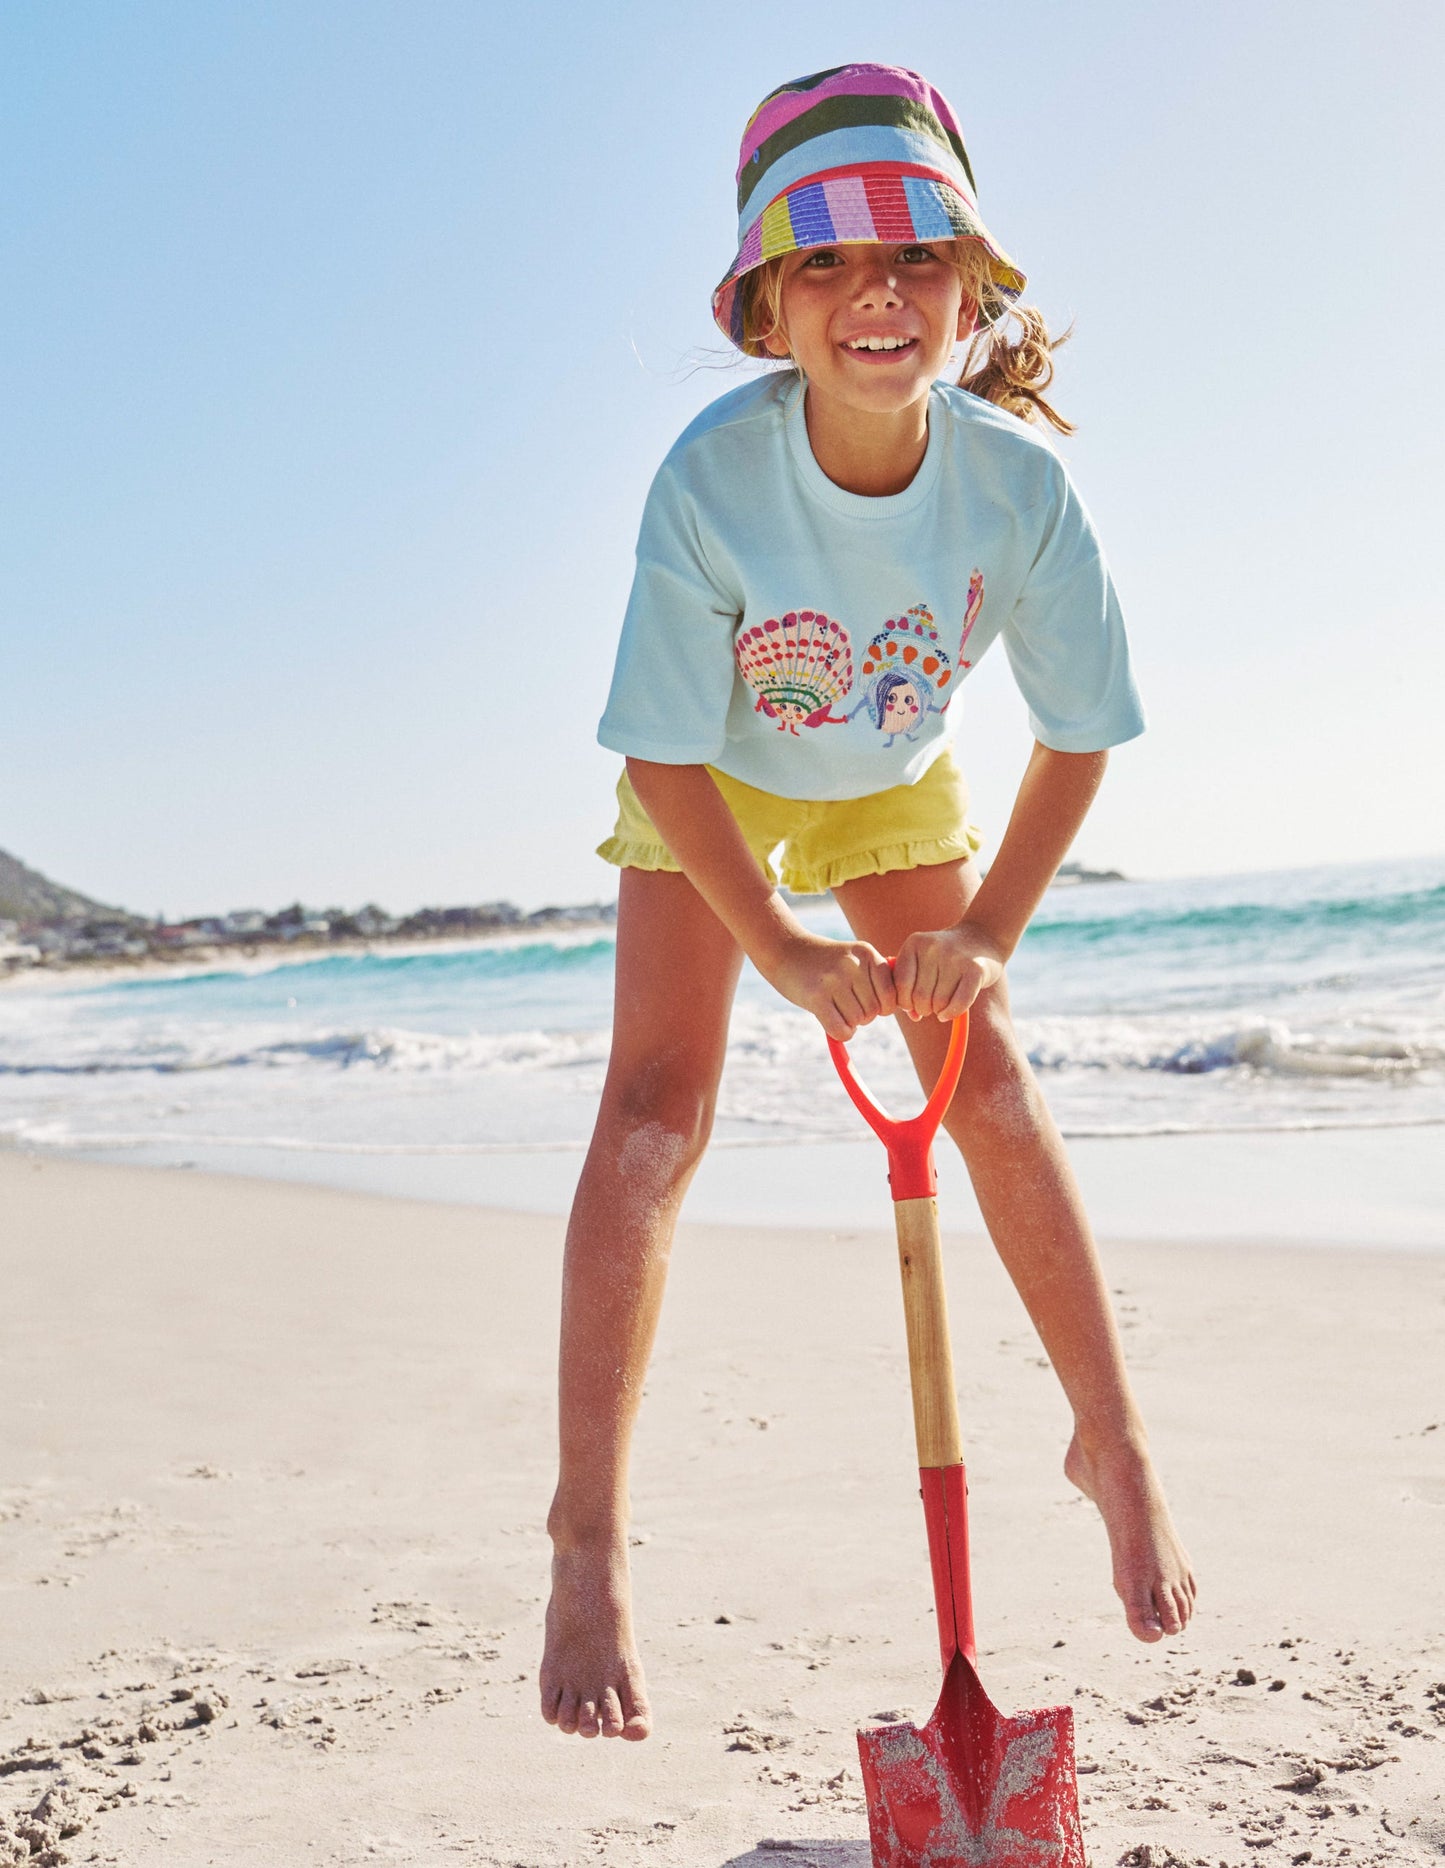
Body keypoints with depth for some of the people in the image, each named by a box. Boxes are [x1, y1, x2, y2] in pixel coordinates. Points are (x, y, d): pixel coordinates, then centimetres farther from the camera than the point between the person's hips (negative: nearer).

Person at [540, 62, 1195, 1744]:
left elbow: (1078, 733, -17)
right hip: (714, 796, -2)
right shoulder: (712, 480, -35)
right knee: (655, 1112, -13)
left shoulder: (1017, 480, -29)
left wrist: (989, 929, -25)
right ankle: (590, 1539, -8)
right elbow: (667, 756, -27)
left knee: (990, 1083, -3)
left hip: (894, 791, 2)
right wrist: (785, 953, -30)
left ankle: (1112, 1442, 16)